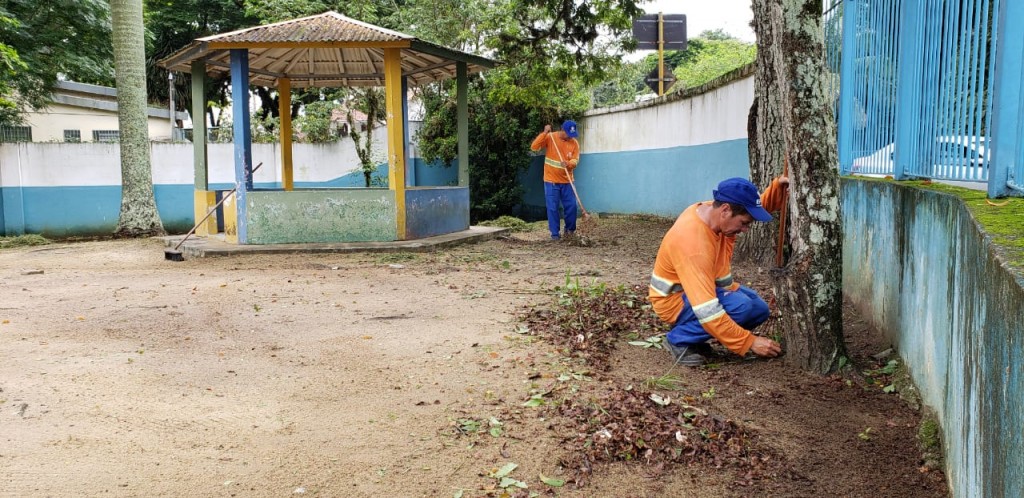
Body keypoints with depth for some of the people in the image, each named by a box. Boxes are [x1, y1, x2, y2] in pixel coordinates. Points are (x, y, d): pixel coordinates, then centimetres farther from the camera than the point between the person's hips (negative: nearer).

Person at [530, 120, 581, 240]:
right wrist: (544, 133, -24)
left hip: (566, 181, 2)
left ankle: (570, 229, 24)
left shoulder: (574, 143, -1)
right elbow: (534, 147, -16)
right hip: (551, 180, -2)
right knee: (552, 208, -2)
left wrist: (568, 164, -29)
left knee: (571, 206, 4)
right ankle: (555, 233, 7)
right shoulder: (550, 137, -7)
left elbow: (575, 161, -6)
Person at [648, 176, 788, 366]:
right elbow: (707, 311, -39)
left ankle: (691, 332, 9)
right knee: (741, 307, -29)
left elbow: (761, 205, 10)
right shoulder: (693, 243, -36)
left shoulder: (715, 210, -10)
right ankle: (680, 339, -10)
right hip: (675, 300, -9)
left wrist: (779, 185, -13)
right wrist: (750, 341, -35)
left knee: (759, 309, 4)